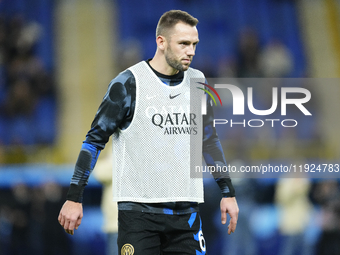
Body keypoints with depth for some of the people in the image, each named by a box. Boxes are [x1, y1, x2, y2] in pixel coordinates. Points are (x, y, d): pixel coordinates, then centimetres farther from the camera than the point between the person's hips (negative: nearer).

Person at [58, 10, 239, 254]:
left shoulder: (197, 81, 10)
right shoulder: (129, 83, -6)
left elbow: (209, 139, 22)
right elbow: (95, 140, -2)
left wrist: (228, 192, 18)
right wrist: (74, 198, -6)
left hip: (186, 212, 5)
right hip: (139, 210, -5)